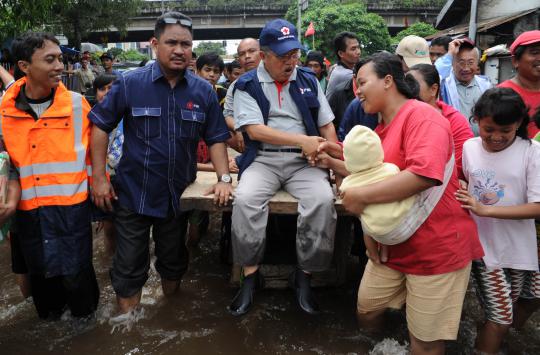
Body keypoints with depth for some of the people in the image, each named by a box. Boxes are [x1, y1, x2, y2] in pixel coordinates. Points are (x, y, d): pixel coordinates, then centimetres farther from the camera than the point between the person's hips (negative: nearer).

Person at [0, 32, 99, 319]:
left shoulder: (76, 104, -7)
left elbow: (95, 151, 0)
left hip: (71, 207, -2)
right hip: (28, 211, 3)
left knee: (75, 273, 4)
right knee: (39, 274, 18)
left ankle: (85, 317, 33)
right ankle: (49, 317, 44)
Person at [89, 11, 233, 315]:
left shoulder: (204, 91, -2)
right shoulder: (130, 83, -9)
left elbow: (216, 139, 1)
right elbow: (100, 126, -4)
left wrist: (224, 178, -12)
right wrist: (99, 178, -7)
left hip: (180, 194, 3)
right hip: (133, 193, -2)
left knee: (174, 259, 21)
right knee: (130, 266, 8)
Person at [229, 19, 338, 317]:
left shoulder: (308, 80, 13)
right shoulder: (247, 85, 3)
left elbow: (327, 126, 13)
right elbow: (254, 130, -10)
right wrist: (303, 141, -17)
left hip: (304, 162, 2)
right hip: (263, 160, -1)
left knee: (323, 199, -28)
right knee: (245, 200, -31)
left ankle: (304, 276, -10)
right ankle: (250, 275, -12)